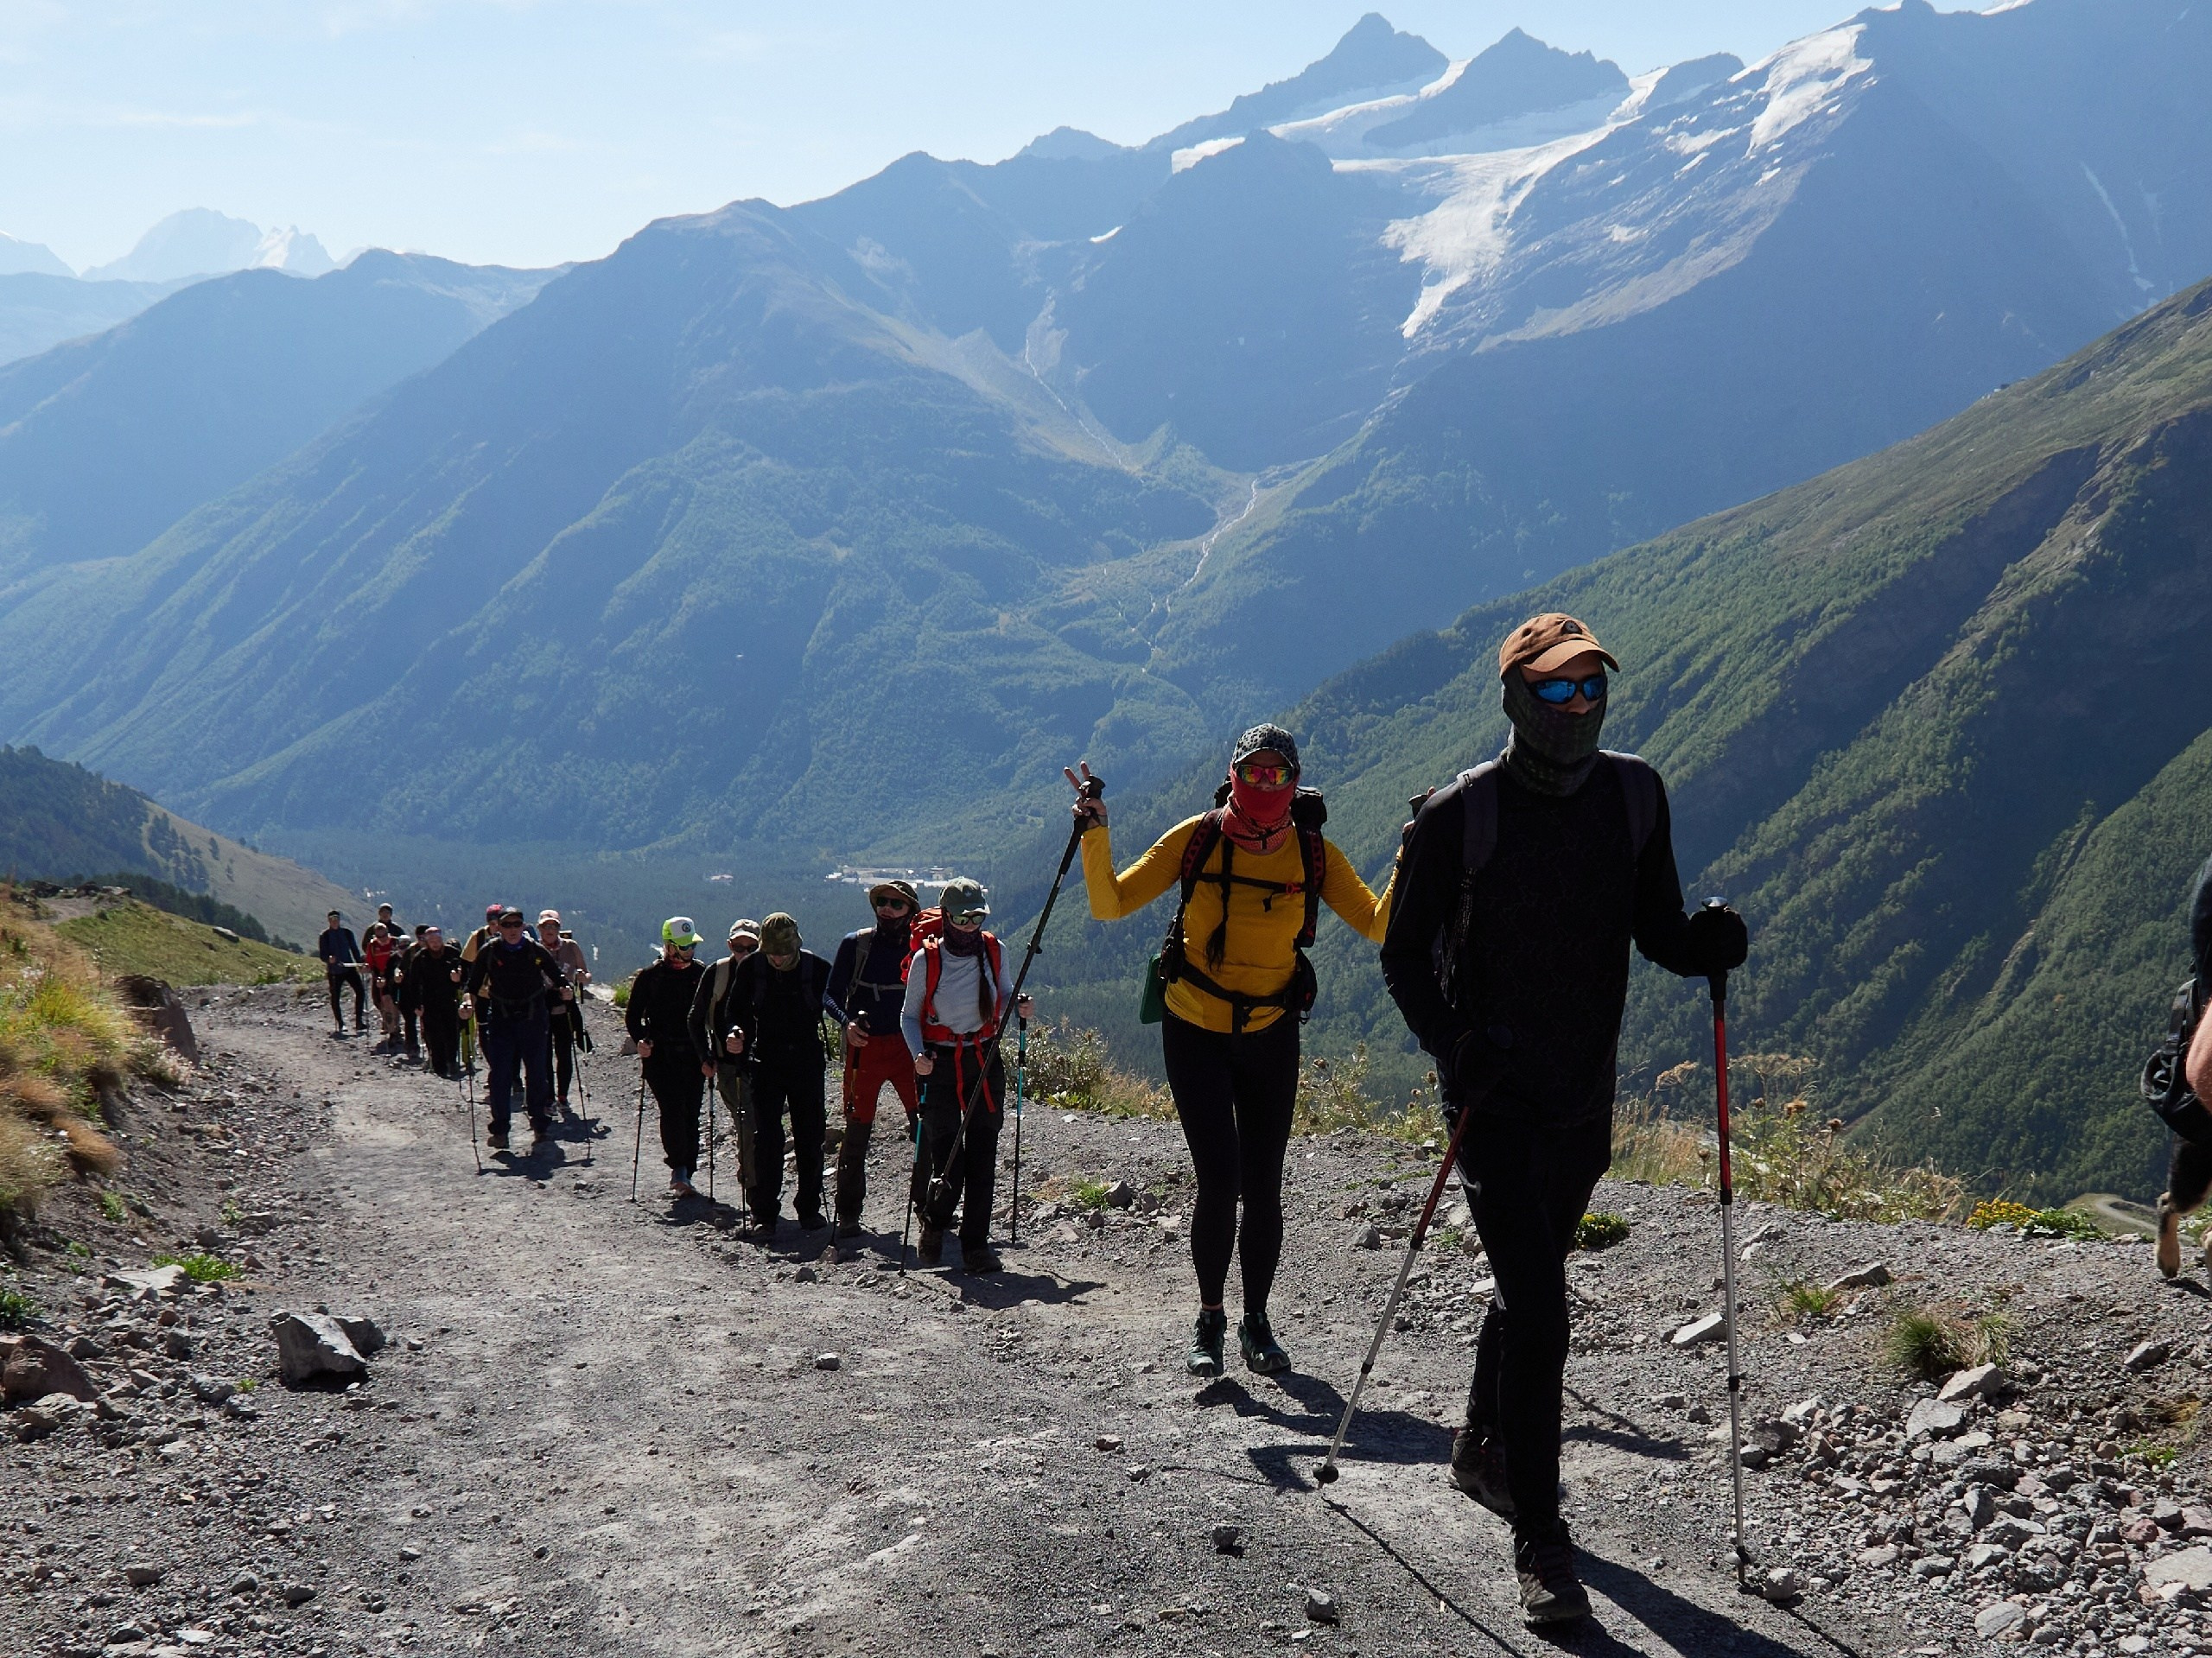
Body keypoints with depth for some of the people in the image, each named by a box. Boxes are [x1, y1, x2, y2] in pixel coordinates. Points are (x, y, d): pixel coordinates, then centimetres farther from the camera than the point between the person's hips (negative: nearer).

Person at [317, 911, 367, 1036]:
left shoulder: (347, 933, 6)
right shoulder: (325, 936, -1)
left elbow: (354, 949, 12)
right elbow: (322, 955, -3)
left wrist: (359, 964, 0)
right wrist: (329, 959, -25)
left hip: (349, 968, 2)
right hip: (334, 971, -2)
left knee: (360, 992, -9)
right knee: (334, 997, 1)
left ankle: (359, 1022, -2)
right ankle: (340, 1025, 12)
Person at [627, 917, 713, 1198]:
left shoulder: (703, 975, 8)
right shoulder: (649, 976, 3)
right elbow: (633, 1016, 7)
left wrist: (711, 1057, 3)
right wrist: (640, 1040, -12)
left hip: (693, 1056, 2)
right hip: (660, 1055, -2)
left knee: (690, 1115, 1)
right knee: (673, 1109, -17)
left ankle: (683, 1175, 9)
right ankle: (679, 1170, -19)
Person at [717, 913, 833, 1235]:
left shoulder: (818, 969, -8)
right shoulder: (750, 968, -4)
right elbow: (737, 1010, 5)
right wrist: (734, 1033, -14)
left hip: (807, 1062, 0)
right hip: (766, 1062, 0)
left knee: (809, 1137, 4)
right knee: (766, 1137, -5)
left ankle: (810, 1209, 15)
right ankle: (764, 1212, 0)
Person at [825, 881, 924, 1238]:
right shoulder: (856, 944, 3)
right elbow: (832, 995, 2)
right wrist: (847, 1023, -17)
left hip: (909, 1047, 1)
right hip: (864, 1045, -1)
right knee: (857, 1130, 1)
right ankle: (848, 1214, 9)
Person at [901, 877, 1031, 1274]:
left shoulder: (993, 951, 2)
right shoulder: (926, 959, -6)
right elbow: (909, 1016, 2)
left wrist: (1019, 1006, -4)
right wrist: (918, 1055, -15)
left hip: (985, 1062, 3)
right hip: (940, 1065, -3)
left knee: (982, 1159, 0)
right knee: (946, 1165, -4)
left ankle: (976, 1245, 8)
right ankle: (934, 1224, 25)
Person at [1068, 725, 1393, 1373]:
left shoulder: (1314, 853, -6)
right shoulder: (1197, 838, -10)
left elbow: (1378, 924, -11)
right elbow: (1111, 904, -8)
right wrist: (1095, 837, -22)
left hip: (1270, 1036, 2)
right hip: (1194, 1033, -1)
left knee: (1262, 1188, 3)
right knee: (1219, 1179, -11)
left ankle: (1257, 1323, 21)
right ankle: (1209, 1319, 8)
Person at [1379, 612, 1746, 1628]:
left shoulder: (1634, 796, 1)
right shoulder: (1461, 814, -12)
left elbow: (1655, 930, 8)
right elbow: (1405, 954, -5)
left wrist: (1703, 945, -15)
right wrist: (1453, 1047, -21)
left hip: (1585, 1096, 5)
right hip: (1495, 1097, -5)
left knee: (1530, 1286, 22)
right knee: (1539, 1312, -13)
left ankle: (1482, 1454, 45)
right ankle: (1539, 1544, -5)